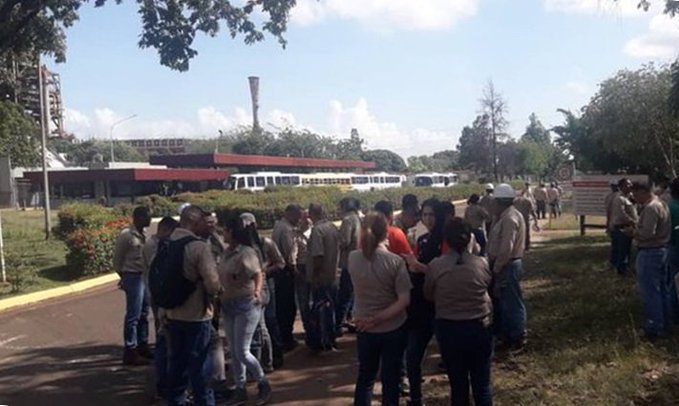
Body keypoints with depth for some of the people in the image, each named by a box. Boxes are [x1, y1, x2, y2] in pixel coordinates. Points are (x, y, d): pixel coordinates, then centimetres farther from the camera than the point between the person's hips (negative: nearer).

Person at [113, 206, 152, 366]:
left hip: (144, 276, 8)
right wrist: (125, 277, 0)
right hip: (133, 277, -8)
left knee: (144, 314, 16)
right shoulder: (126, 235, -13)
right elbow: (117, 260, -7)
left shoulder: (142, 235, 11)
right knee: (133, 316, -4)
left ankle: (142, 346, 27)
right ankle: (130, 352, 3)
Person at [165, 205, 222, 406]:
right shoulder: (199, 247, -19)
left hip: (172, 314, 7)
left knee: (176, 361, 18)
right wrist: (215, 291, -2)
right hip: (196, 315, -7)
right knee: (198, 364, 4)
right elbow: (213, 283, -24)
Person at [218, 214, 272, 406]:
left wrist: (257, 291, -38)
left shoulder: (246, 252, -16)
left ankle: (263, 385, 17)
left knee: (242, 352, -5)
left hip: (246, 306, -8)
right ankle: (240, 391, 25)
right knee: (233, 352, 12)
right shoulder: (227, 252, 5)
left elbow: (258, 274, -21)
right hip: (228, 306, 8)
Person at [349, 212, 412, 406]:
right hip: (393, 329, -2)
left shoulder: (353, 258, -10)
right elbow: (404, 300, -20)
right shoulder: (395, 261, -18)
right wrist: (378, 318, -18)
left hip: (365, 330, 3)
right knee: (390, 379, 13)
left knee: (365, 377, 21)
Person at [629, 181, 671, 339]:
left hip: (650, 253, -10)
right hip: (661, 250, 10)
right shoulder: (660, 203, 12)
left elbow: (647, 233, -28)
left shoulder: (651, 208, -21)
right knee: (661, 290, 17)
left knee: (650, 292, -2)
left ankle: (654, 329, 4)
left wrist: (633, 231, -11)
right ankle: (664, 325, 26)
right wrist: (638, 229, 8)